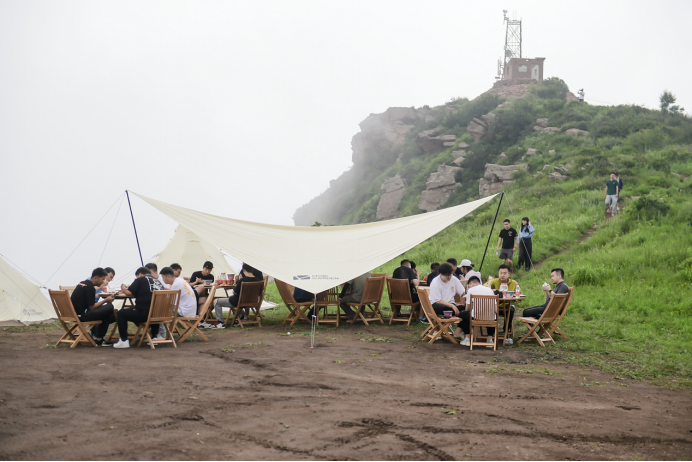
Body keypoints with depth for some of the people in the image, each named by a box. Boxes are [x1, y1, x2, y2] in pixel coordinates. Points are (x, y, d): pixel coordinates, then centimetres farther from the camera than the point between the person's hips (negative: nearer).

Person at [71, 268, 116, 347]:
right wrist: (106, 300, -6)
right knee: (109, 307, -15)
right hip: (81, 316, -10)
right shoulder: (89, 287, -15)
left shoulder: (82, 283, 14)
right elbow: (92, 307, -15)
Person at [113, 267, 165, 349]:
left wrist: (123, 287, 15)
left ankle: (124, 341, 7)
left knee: (121, 313, 12)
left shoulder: (140, 279, 2)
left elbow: (129, 293, -7)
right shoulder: (158, 281, 17)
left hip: (144, 314, -7)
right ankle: (155, 335, 41)